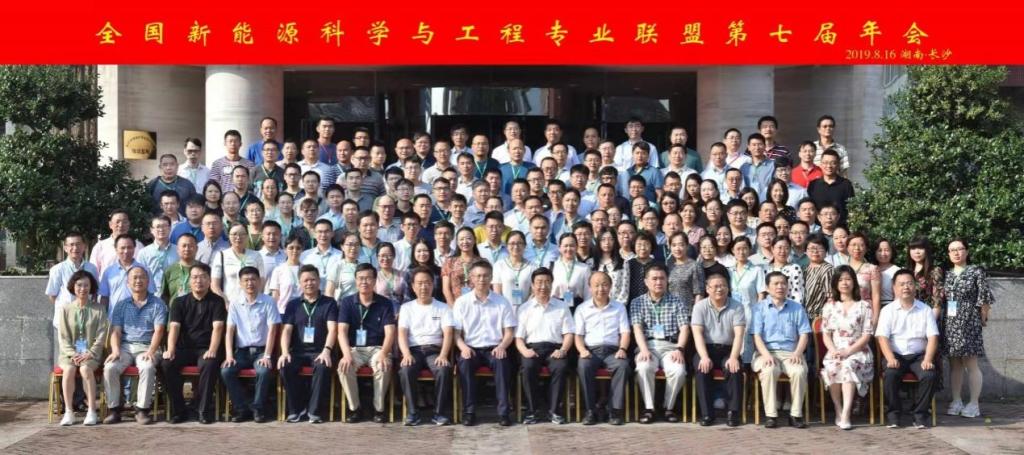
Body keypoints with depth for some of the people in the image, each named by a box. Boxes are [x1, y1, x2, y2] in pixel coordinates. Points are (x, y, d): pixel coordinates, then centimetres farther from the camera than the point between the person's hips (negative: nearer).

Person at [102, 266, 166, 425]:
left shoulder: (157, 304, 9)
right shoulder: (120, 306, 17)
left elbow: (158, 330, -3)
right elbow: (115, 331, 8)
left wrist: (150, 351, -18)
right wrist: (115, 351, -11)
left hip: (146, 347, -2)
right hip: (125, 346, 3)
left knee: (147, 367, -34)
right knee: (110, 368, -27)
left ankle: (142, 409, -24)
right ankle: (114, 409, -15)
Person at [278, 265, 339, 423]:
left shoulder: (329, 303, 6)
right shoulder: (293, 304, 14)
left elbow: (332, 329, -6)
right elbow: (286, 330, 4)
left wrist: (327, 350, -24)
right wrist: (285, 352, -14)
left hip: (319, 351, -2)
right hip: (298, 351, 2)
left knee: (323, 367, -34)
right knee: (284, 367, -28)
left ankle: (314, 410, -21)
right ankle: (297, 408, -10)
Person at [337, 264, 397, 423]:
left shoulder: (385, 303, 0)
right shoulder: (346, 302, 2)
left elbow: (390, 333, -9)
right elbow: (342, 332, -8)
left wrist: (383, 354, -29)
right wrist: (347, 354, -26)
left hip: (377, 348, -1)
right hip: (354, 348, 1)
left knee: (383, 367, -33)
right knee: (344, 367, -31)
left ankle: (379, 409, -14)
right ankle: (354, 408, -12)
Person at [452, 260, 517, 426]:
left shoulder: (501, 302, 8)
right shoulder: (461, 302, 7)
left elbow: (509, 332, 7)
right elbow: (456, 332, 4)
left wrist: (502, 346, -15)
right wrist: (463, 347, -16)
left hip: (494, 348, 0)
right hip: (471, 348, 0)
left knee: (502, 362, -33)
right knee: (464, 363, -33)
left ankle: (503, 411, -27)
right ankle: (469, 411, -24)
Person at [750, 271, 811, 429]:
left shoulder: (797, 308, 17)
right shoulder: (760, 308, 10)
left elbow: (804, 334, 10)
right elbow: (757, 336, 1)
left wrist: (797, 353, -9)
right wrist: (766, 354, -16)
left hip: (790, 352, 2)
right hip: (767, 352, -2)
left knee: (800, 371, -31)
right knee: (769, 371, -35)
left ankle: (796, 414, -19)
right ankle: (771, 415, -27)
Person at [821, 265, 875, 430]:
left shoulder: (864, 306, 7)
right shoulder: (830, 306, 15)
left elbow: (867, 335, 0)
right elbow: (825, 334, 10)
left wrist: (848, 351, -14)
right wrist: (833, 350, -11)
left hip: (858, 352, -2)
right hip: (835, 352, 2)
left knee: (848, 365, -36)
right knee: (832, 367, -33)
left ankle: (845, 415, -41)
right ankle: (838, 412, -21)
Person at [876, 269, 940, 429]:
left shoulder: (925, 310, 9)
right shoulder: (888, 310, 6)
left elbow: (932, 337, 1)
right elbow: (882, 337, -5)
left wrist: (927, 360, -16)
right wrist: (890, 359, -22)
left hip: (918, 355, 1)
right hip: (895, 355, -1)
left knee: (930, 375, -28)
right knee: (890, 375, -31)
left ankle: (919, 413, -9)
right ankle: (893, 413, -12)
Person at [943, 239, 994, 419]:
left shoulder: (976, 272, -3)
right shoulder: (947, 275, 11)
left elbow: (985, 298, -4)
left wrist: (982, 320, -3)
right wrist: (943, 320, 7)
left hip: (968, 323, -5)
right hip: (950, 324, 5)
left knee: (970, 364, -3)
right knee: (954, 364, 8)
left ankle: (973, 404, 2)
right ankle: (956, 402, 13)